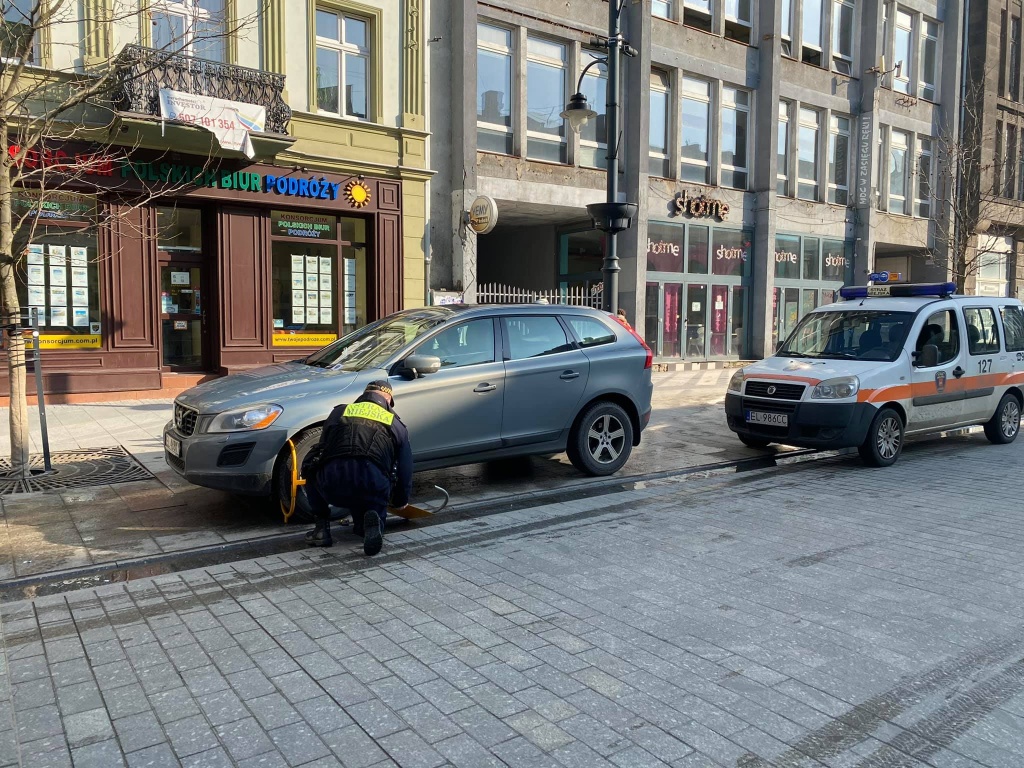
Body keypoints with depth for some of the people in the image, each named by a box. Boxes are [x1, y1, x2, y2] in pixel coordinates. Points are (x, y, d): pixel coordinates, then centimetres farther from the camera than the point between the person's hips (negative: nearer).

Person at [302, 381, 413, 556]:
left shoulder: (339, 411, 24)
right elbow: (405, 468, 24)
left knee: (311, 470, 33)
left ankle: (322, 527, 19)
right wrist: (401, 501, 42)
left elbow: (322, 448, 31)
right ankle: (372, 520, -9)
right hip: (373, 487, 0)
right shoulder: (396, 424, 23)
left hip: (331, 486, 0)